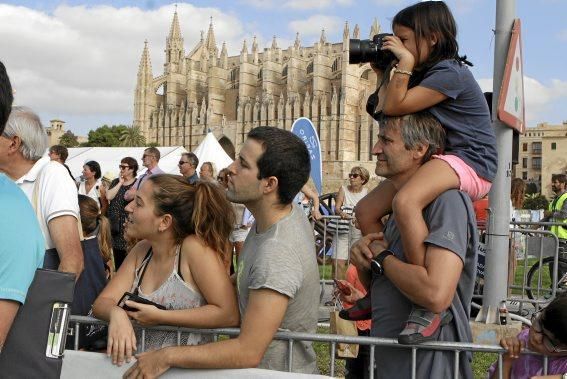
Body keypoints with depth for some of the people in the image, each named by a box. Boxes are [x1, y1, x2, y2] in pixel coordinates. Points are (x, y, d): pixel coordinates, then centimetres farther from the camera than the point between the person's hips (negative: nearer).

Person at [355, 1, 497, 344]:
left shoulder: (450, 72, -14)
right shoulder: (425, 74, 15)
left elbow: (394, 107, -19)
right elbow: (388, 111, 17)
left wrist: (405, 63, -15)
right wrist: (385, 72, 13)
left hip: (469, 161, -10)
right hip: (434, 159, 10)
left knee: (405, 202, -38)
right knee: (366, 211, 3)